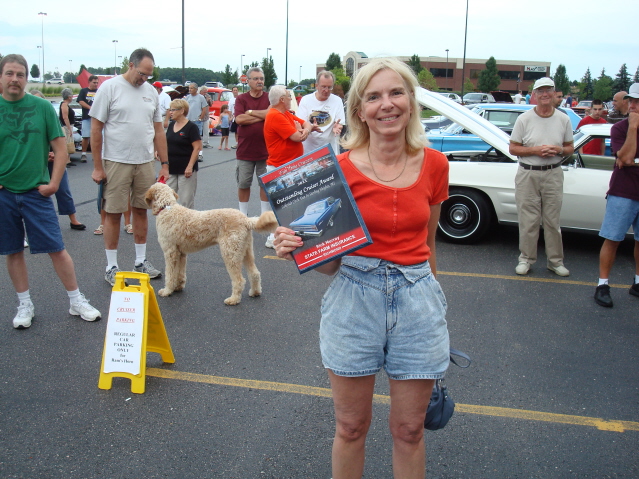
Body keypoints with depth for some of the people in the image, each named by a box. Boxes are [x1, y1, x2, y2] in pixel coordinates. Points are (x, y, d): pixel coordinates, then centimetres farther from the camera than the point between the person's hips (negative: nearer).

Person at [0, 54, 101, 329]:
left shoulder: (42, 107, -1)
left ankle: (77, 301, 14)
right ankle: (25, 306, 25)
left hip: (36, 192, -1)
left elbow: (60, 148, 2)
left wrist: (53, 183, -4)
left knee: (57, 248, 2)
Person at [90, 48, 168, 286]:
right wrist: (97, 166, -9)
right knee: (113, 213, 1)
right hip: (116, 162, -4)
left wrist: (164, 163, 8)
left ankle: (141, 261, 23)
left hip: (145, 162, 5)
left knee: (141, 210, 11)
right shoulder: (110, 87, -6)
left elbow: (158, 130, 13)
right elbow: (96, 128, -7)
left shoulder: (151, 91, 9)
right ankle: (111, 267, 11)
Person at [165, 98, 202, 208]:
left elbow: (197, 148, -13)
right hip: (171, 169, 7)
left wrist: (190, 166, -19)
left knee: (185, 200, -1)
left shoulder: (191, 127, -9)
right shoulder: (171, 125, 11)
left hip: (185, 170, -7)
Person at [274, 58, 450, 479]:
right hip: (355, 297, -2)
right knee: (351, 428, 13)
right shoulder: (342, 168, -9)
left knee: (409, 431, 15)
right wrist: (295, 247, -24)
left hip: (418, 299, 3)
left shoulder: (434, 164, 0)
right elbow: (329, 260, -4)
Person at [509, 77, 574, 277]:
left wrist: (559, 150, -11)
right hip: (528, 175, -2)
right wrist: (535, 150, -16)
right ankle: (526, 259, 14)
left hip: (553, 174, 2)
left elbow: (570, 148, 12)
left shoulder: (563, 120, 6)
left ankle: (555, 261, 16)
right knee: (528, 221, 3)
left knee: (553, 220, 6)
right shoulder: (524, 119, -1)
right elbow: (513, 148, -1)